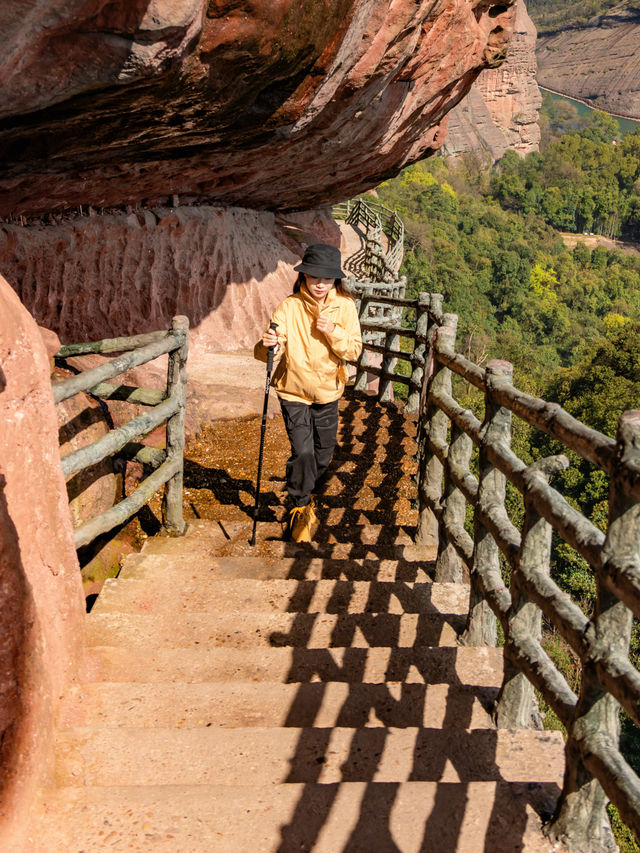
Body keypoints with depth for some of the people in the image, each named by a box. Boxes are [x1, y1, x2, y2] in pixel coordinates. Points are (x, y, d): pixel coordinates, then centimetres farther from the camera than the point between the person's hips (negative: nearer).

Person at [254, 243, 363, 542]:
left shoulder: (344, 306, -8)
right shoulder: (289, 307, -16)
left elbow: (354, 351, -8)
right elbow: (269, 353, -19)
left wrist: (333, 332, -25)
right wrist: (267, 345, -43)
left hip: (328, 392, 3)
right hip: (294, 391, -3)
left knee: (324, 450, 14)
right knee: (302, 452, -11)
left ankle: (307, 495, 41)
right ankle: (301, 508, 10)